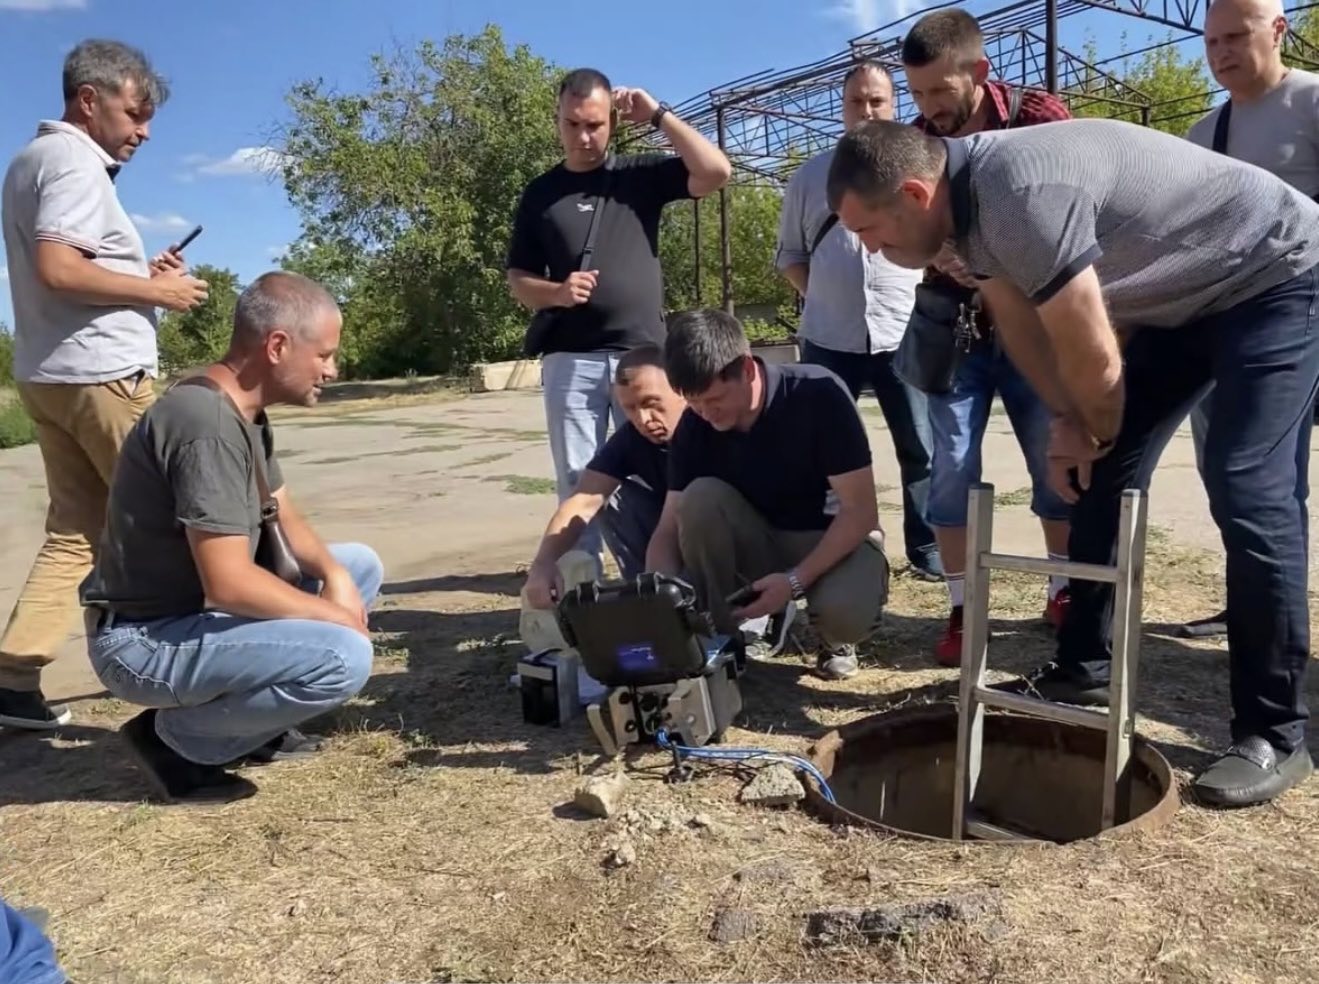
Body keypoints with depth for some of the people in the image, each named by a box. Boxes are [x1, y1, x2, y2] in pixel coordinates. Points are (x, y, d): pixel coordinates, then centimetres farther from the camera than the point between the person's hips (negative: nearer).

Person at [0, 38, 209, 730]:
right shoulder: (74, 161, -10)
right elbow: (58, 269, -23)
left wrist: (141, 275, 10)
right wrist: (155, 291, -13)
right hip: (101, 375, -9)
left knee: (74, 532, 9)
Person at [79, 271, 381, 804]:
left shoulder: (246, 412, 5)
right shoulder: (207, 424, -26)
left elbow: (283, 516, 13)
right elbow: (229, 583, -29)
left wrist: (333, 575, -7)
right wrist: (336, 617, -15)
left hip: (196, 606, 10)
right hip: (143, 640, -10)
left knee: (358, 565, 11)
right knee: (344, 659, -27)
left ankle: (250, 717, 11)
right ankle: (177, 736, -3)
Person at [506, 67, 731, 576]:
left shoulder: (640, 173, 7)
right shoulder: (540, 193, 10)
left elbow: (716, 172, -5)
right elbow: (518, 280, 10)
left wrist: (658, 115, -5)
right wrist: (556, 292, -11)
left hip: (643, 353, -1)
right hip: (569, 360, 1)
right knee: (577, 480, 4)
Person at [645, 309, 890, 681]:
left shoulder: (819, 395, -25)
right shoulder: (694, 427, -13)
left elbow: (860, 511, -23)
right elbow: (669, 529, -11)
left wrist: (796, 580, -32)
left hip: (839, 536, -3)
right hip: (761, 540, 3)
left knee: (846, 611, -36)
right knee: (700, 497, -28)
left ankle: (836, 640, 3)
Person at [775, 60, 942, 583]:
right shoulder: (811, 175, 9)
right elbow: (790, 255, 15)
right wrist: (819, 297, 3)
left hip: (905, 335, -1)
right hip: (828, 339, 1)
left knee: (922, 450, 4)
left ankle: (928, 549, 18)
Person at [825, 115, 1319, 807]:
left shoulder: (1022, 196, -36)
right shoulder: (973, 199, -6)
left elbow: (1095, 364, -27)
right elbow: (1023, 330, 5)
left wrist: (1096, 434, -7)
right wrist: (1072, 425, 0)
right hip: (1186, 296, 9)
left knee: (1246, 489, -19)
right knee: (1101, 475, 5)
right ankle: (1084, 669, 16)